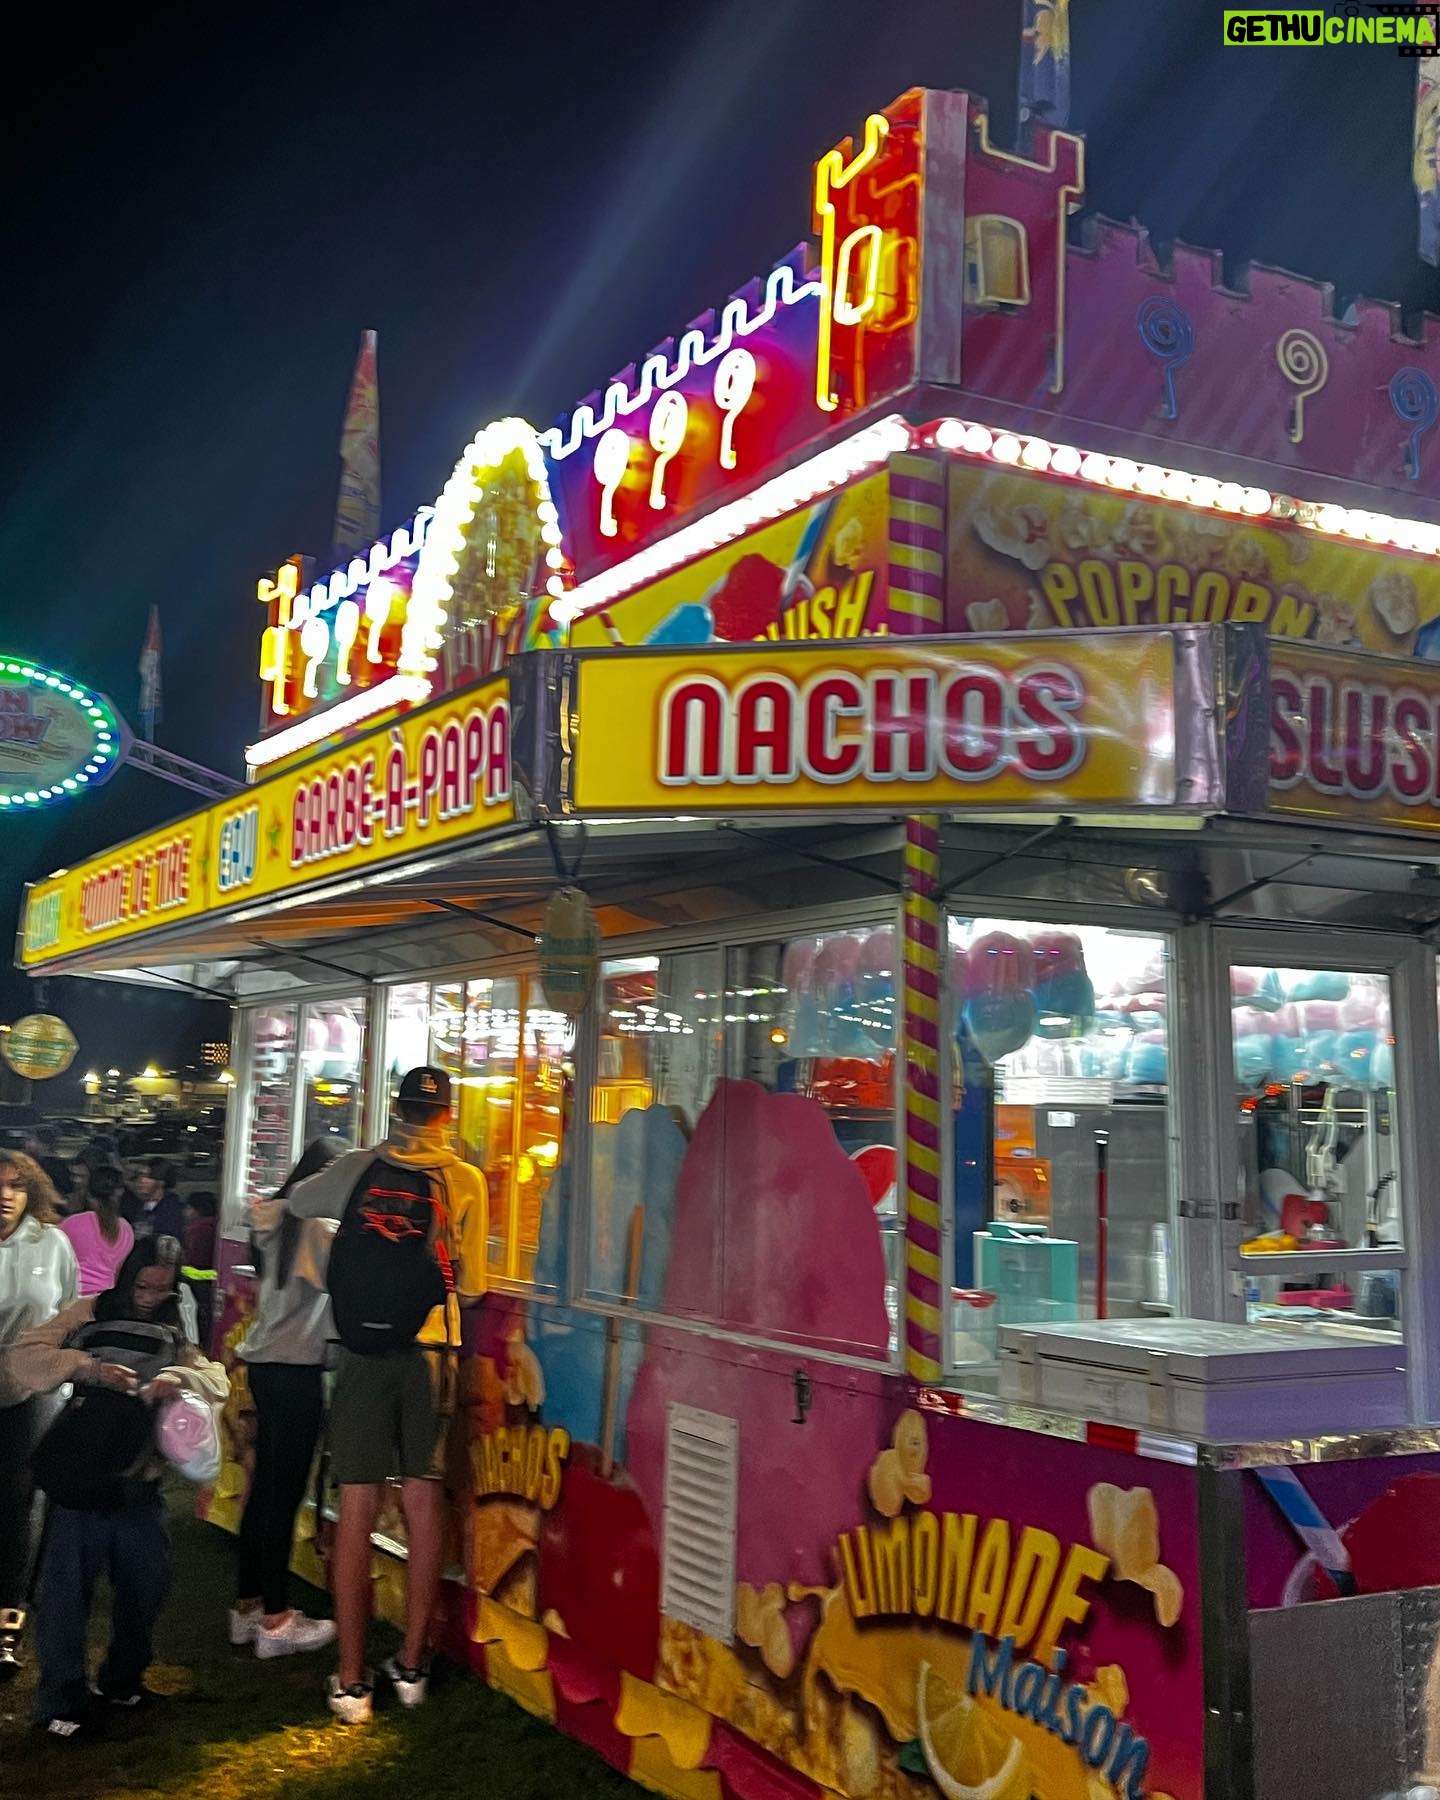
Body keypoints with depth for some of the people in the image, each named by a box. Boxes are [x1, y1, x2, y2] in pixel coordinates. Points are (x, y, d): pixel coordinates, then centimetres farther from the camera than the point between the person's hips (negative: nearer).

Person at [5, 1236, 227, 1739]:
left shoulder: (175, 1334, 9)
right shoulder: (88, 1315, -2)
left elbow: (218, 1381, -3)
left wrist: (179, 1377, -24)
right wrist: (87, 1366, -25)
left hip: (141, 1479, 4)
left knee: (146, 1583, 12)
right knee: (68, 1584, 1)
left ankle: (122, 1679, 32)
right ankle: (60, 1699, 15)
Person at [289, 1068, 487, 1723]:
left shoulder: (359, 1168, -1)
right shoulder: (466, 1182, -1)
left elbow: (298, 1202, 18)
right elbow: (471, 1283, 2)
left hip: (365, 1348, 0)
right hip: (433, 1350, 1)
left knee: (358, 1507, 4)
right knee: (424, 1502, 10)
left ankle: (351, 1678, 8)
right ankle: (411, 1663, 18)